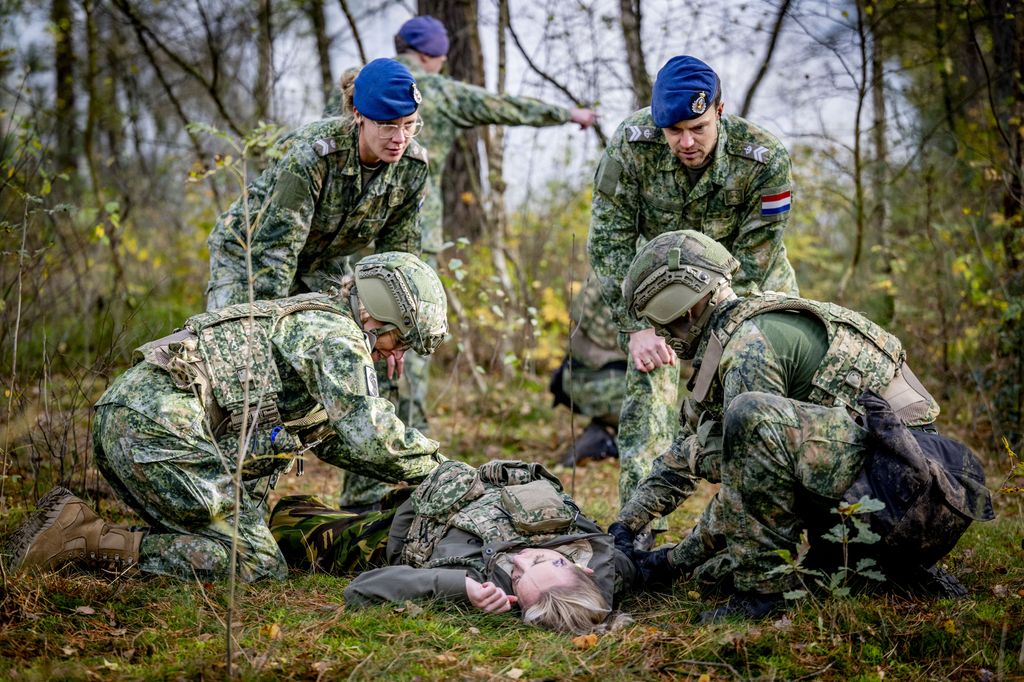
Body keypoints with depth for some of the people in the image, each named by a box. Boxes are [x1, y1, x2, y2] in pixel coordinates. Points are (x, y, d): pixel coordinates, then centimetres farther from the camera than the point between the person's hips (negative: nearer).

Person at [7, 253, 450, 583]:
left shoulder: (308, 323, 28)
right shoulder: (338, 336, -3)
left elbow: (336, 436, 35)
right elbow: (368, 436, -13)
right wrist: (435, 467, 3)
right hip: (163, 430, -10)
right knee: (258, 566, -6)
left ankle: (74, 522, 5)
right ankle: (88, 539, -14)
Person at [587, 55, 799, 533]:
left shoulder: (765, 159, -32)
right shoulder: (631, 145, -28)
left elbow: (751, 264, -25)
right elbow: (609, 241, -20)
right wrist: (637, 327, -25)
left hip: (753, 283, 0)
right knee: (649, 386, -14)